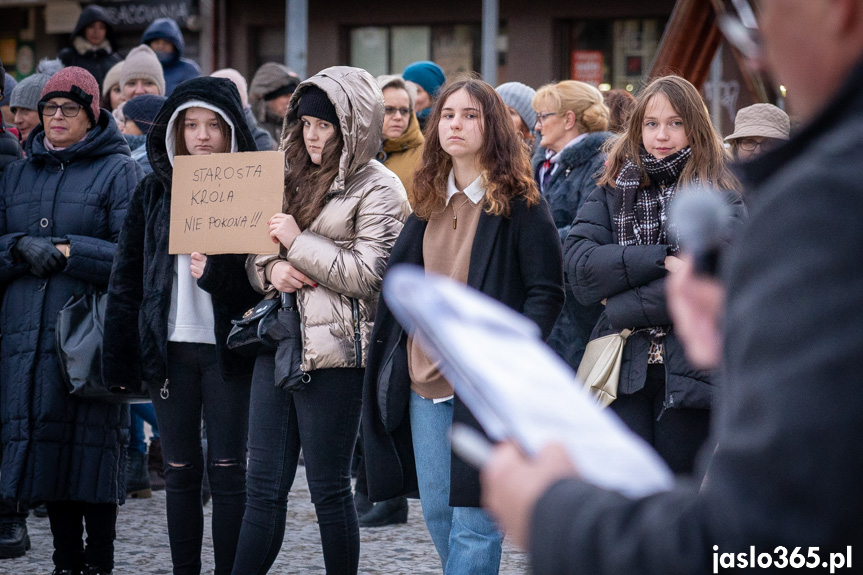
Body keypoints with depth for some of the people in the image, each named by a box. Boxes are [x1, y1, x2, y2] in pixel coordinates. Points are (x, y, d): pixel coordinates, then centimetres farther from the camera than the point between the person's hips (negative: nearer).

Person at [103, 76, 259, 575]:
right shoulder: (154, 192, 8)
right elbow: (126, 277, 8)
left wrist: (219, 274, -19)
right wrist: (119, 355, 3)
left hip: (227, 347, -3)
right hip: (169, 347, 3)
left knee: (227, 471, -1)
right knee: (180, 472, 7)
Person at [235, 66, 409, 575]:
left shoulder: (378, 189, -5)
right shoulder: (296, 178, 16)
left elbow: (367, 274, -13)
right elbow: (257, 250, 21)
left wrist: (298, 242, -13)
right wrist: (271, 267, -2)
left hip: (334, 353, -7)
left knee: (329, 488, 1)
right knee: (265, 484, 5)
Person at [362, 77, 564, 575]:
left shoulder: (521, 203, -5)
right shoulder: (430, 202, 14)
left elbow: (546, 292, -8)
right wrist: (395, 356, 8)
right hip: (425, 382, 7)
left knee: (474, 520, -8)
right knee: (437, 512, 10)